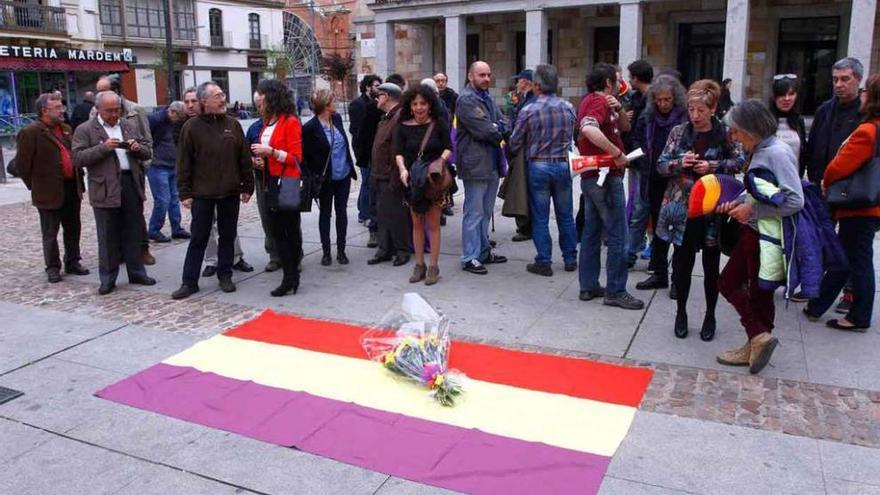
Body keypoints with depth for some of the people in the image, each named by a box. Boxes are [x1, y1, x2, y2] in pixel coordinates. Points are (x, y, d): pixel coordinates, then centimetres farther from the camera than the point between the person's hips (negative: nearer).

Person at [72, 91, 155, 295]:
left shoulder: (130, 127, 14)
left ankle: (137, 272, 22)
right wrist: (103, 148, -17)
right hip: (105, 190, -3)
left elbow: (148, 152, 15)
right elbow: (78, 158, -7)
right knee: (108, 237, 3)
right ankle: (107, 279, 13)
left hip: (132, 186, 4)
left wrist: (139, 148, -7)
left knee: (134, 234, 10)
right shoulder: (85, 130, 1)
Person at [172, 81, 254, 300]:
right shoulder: (192, 127, -3)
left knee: (228, 236, 10)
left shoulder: (233, 124, 5)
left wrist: (247, 187, 5)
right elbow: (184, 163, -2)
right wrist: (185, 192, -5)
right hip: (202, 193, -2)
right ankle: (189, 282, 12)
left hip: (230, 192, 2)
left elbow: (245, 158, 7)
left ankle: (225, 276, 23)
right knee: (198, 239, 4)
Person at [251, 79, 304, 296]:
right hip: (270, 182, 8)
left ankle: (290, 278, 6)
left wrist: (270, 152, -21)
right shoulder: (267, 122, 14)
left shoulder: (290, 122, -10)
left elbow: (296, 157, -13)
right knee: (276, 230, 8)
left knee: (291, 228, 0)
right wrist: (261, 161, 6)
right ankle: (291, 277, 16)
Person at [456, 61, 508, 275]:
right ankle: (470, 258, 3)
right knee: (474, 213, -4)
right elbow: (484, 130, -19)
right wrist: (499, 133, -1)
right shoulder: (466, 100, -11)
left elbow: (502, 125, 13)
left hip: (492, 163, 9)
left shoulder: (486, 97, 18)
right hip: (476, 164, -9)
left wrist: (496, 129, -8)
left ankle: (483, 251, 26)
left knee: (486, 212, 16)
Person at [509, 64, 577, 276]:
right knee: (565, 215, 14)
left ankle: (543, 262, 10)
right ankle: (570, 259, 22)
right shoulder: (568, 108, -2)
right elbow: (573, 136, 9)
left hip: (538, 166, -3)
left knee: (540, 218, 5)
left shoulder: (528, 111, -12)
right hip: (563, 165, 3)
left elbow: (515, 143, -5)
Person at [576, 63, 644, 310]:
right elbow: (589, 130, -35)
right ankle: (615, 291, 2)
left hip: (591, 177, 10)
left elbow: (624, 127, 19)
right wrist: (618, 154, -29)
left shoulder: (590, 101, 16)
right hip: (606, 178, -10)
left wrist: (618, 108, 0)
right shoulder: (599, 102, -14)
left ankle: (589, 286, 19)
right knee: (618, 236, -3)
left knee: (592, 233, 13)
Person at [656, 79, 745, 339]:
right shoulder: (679, 132, 3)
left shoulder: (725, 133, -1)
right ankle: (681, 312, 25)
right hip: (683, 206, 1)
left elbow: (740, 162, -2)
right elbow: (661, 165, 3)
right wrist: (679, 164, -16)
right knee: (682, 262, 7)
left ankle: (710, 315, 25)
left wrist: (713, 166, -15)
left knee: (711, 265, 9)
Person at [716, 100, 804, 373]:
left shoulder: (777, 153, -19)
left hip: (768, 238, -9)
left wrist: (752, 210, -19)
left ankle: (758, 340, 21)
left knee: (759, 294, 5)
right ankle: (759, 338, 19)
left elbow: (795, 201, -24)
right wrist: (738, 204, -2)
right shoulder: (759, 152, 7)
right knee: (728, 282, 13)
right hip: (752, 233, 9)